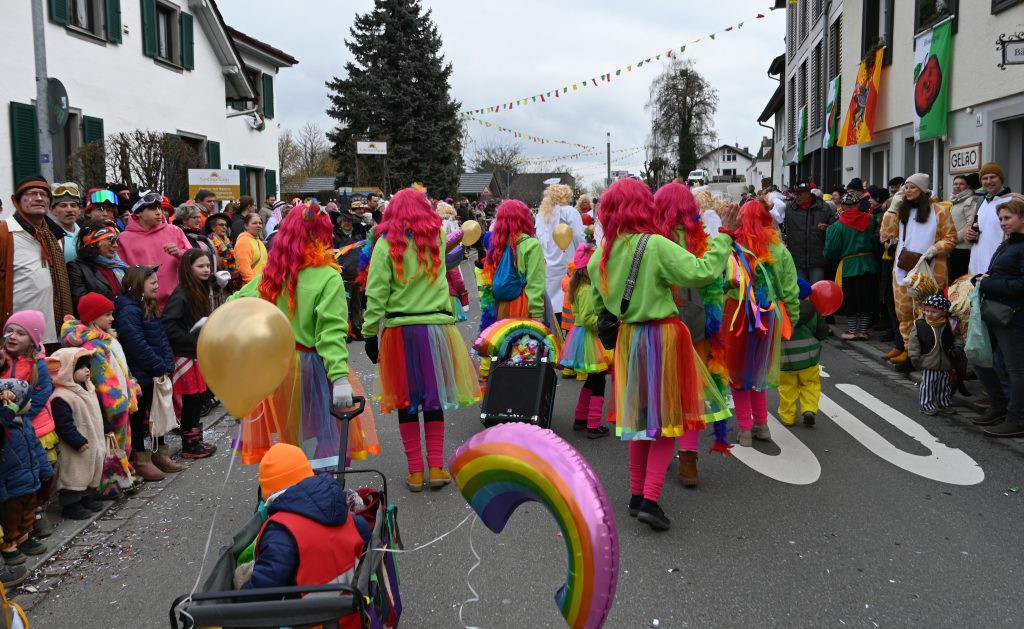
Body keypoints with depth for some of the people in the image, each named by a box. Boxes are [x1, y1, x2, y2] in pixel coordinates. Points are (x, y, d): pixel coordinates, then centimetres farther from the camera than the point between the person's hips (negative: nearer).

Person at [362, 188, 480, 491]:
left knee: (406, 400, 7)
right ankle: (436, 468, 12)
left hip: (400, 331, -2)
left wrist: (370, 333, -2)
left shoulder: (387, 243, -3)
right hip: (436, 327, 2)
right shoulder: (437, 237, 6)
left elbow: (376, 293, -8)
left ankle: (415, 472, 11)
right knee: (434, 398, 10)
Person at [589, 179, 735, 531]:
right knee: (667, 419, 4)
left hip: (627, 337, 6)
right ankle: (650, 499, -4)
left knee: (640, 416, 17)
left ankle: (637, 495, 24)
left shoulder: (603, 253, 1)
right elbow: (701, 273, -23)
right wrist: (723, 238, -13)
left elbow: (599, 302, 11)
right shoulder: (656, 245, -18)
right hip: (662, 336, -6)